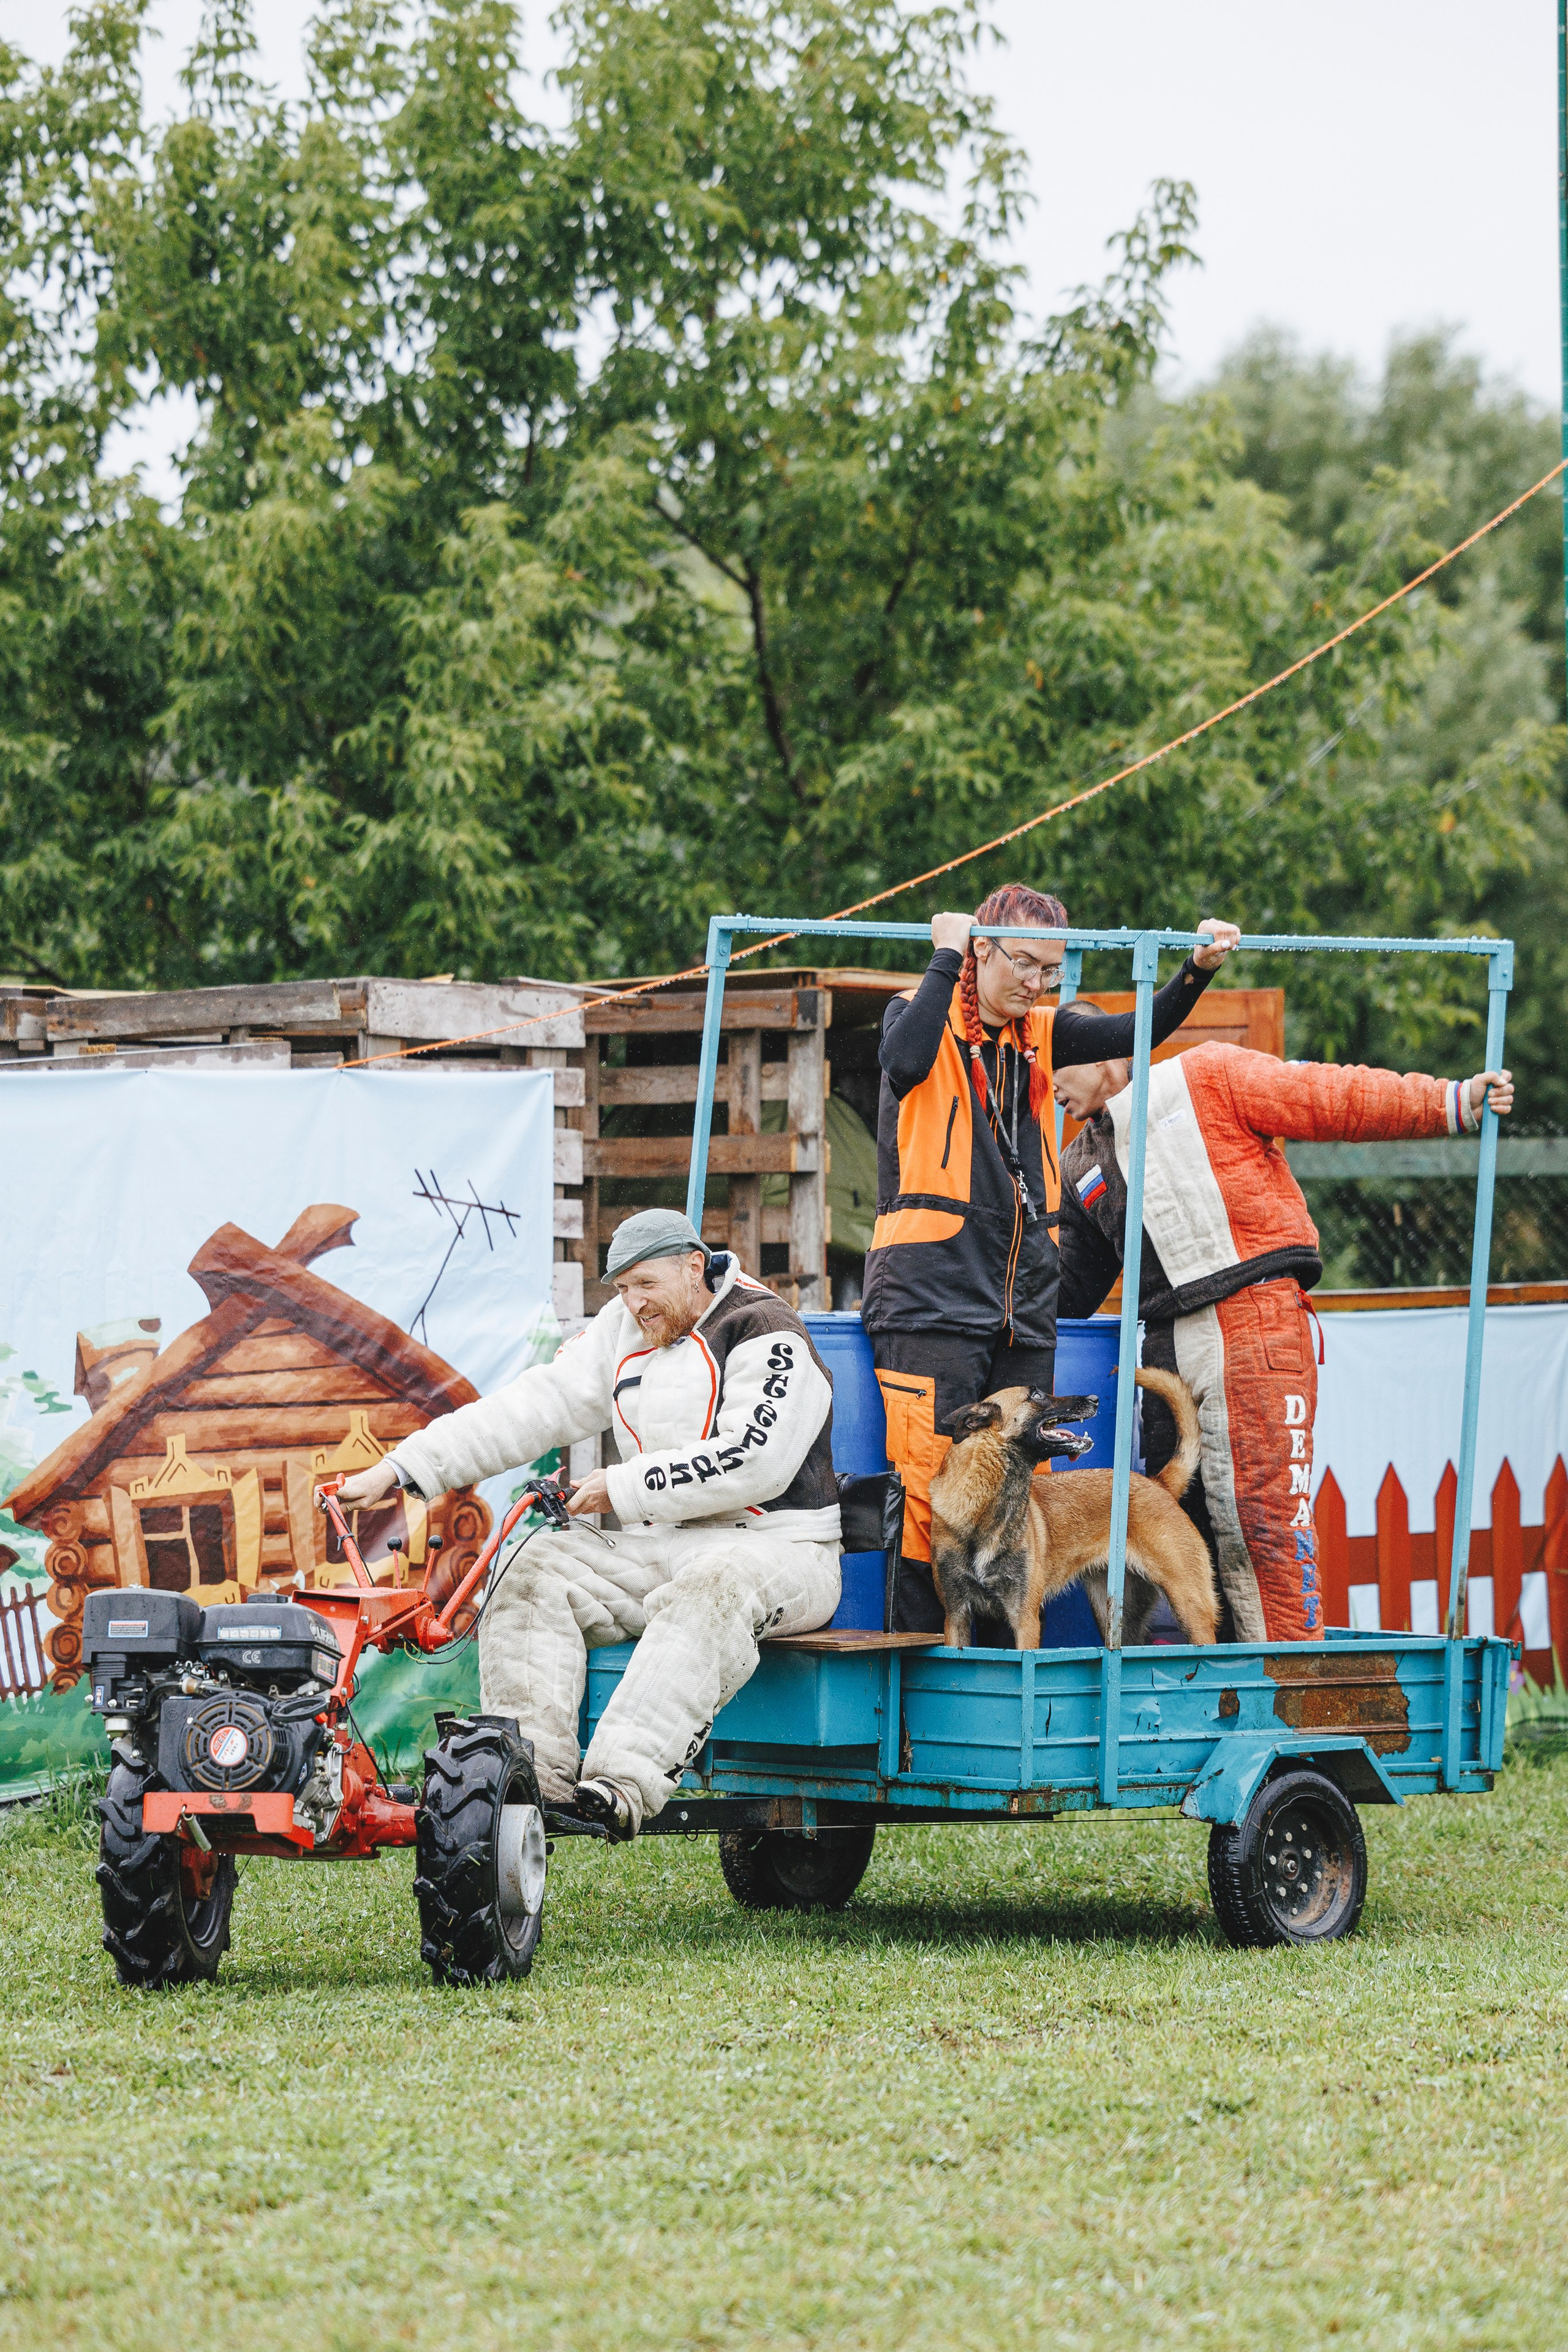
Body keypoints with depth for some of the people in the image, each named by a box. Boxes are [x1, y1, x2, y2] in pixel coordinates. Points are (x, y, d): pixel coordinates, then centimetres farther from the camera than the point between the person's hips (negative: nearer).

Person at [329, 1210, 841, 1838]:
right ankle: (532, 1776, -28)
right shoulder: (625, 1331, 13)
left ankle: (623, 1784, -55)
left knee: (709, 1596, -40)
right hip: (660, 1548, 7)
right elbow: (535, 1407, 8)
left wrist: (623, 1489, -16)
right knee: (537, 1574, -14)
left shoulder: (767, 1337, -9)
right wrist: (400, 1471, -1)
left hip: (778, 1550, -7)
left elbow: (753, 1462, -21)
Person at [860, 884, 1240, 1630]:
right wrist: (945, 958, -14)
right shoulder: (925, 1014, 1)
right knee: (928, 1483, -11)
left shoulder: (1040, 1033, 16)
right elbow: (904, 1063, -21)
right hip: (933, 1294, -6)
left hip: (1023, 1303, 6)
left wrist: (1198, 971, -7)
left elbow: (1137, 1032, 8)